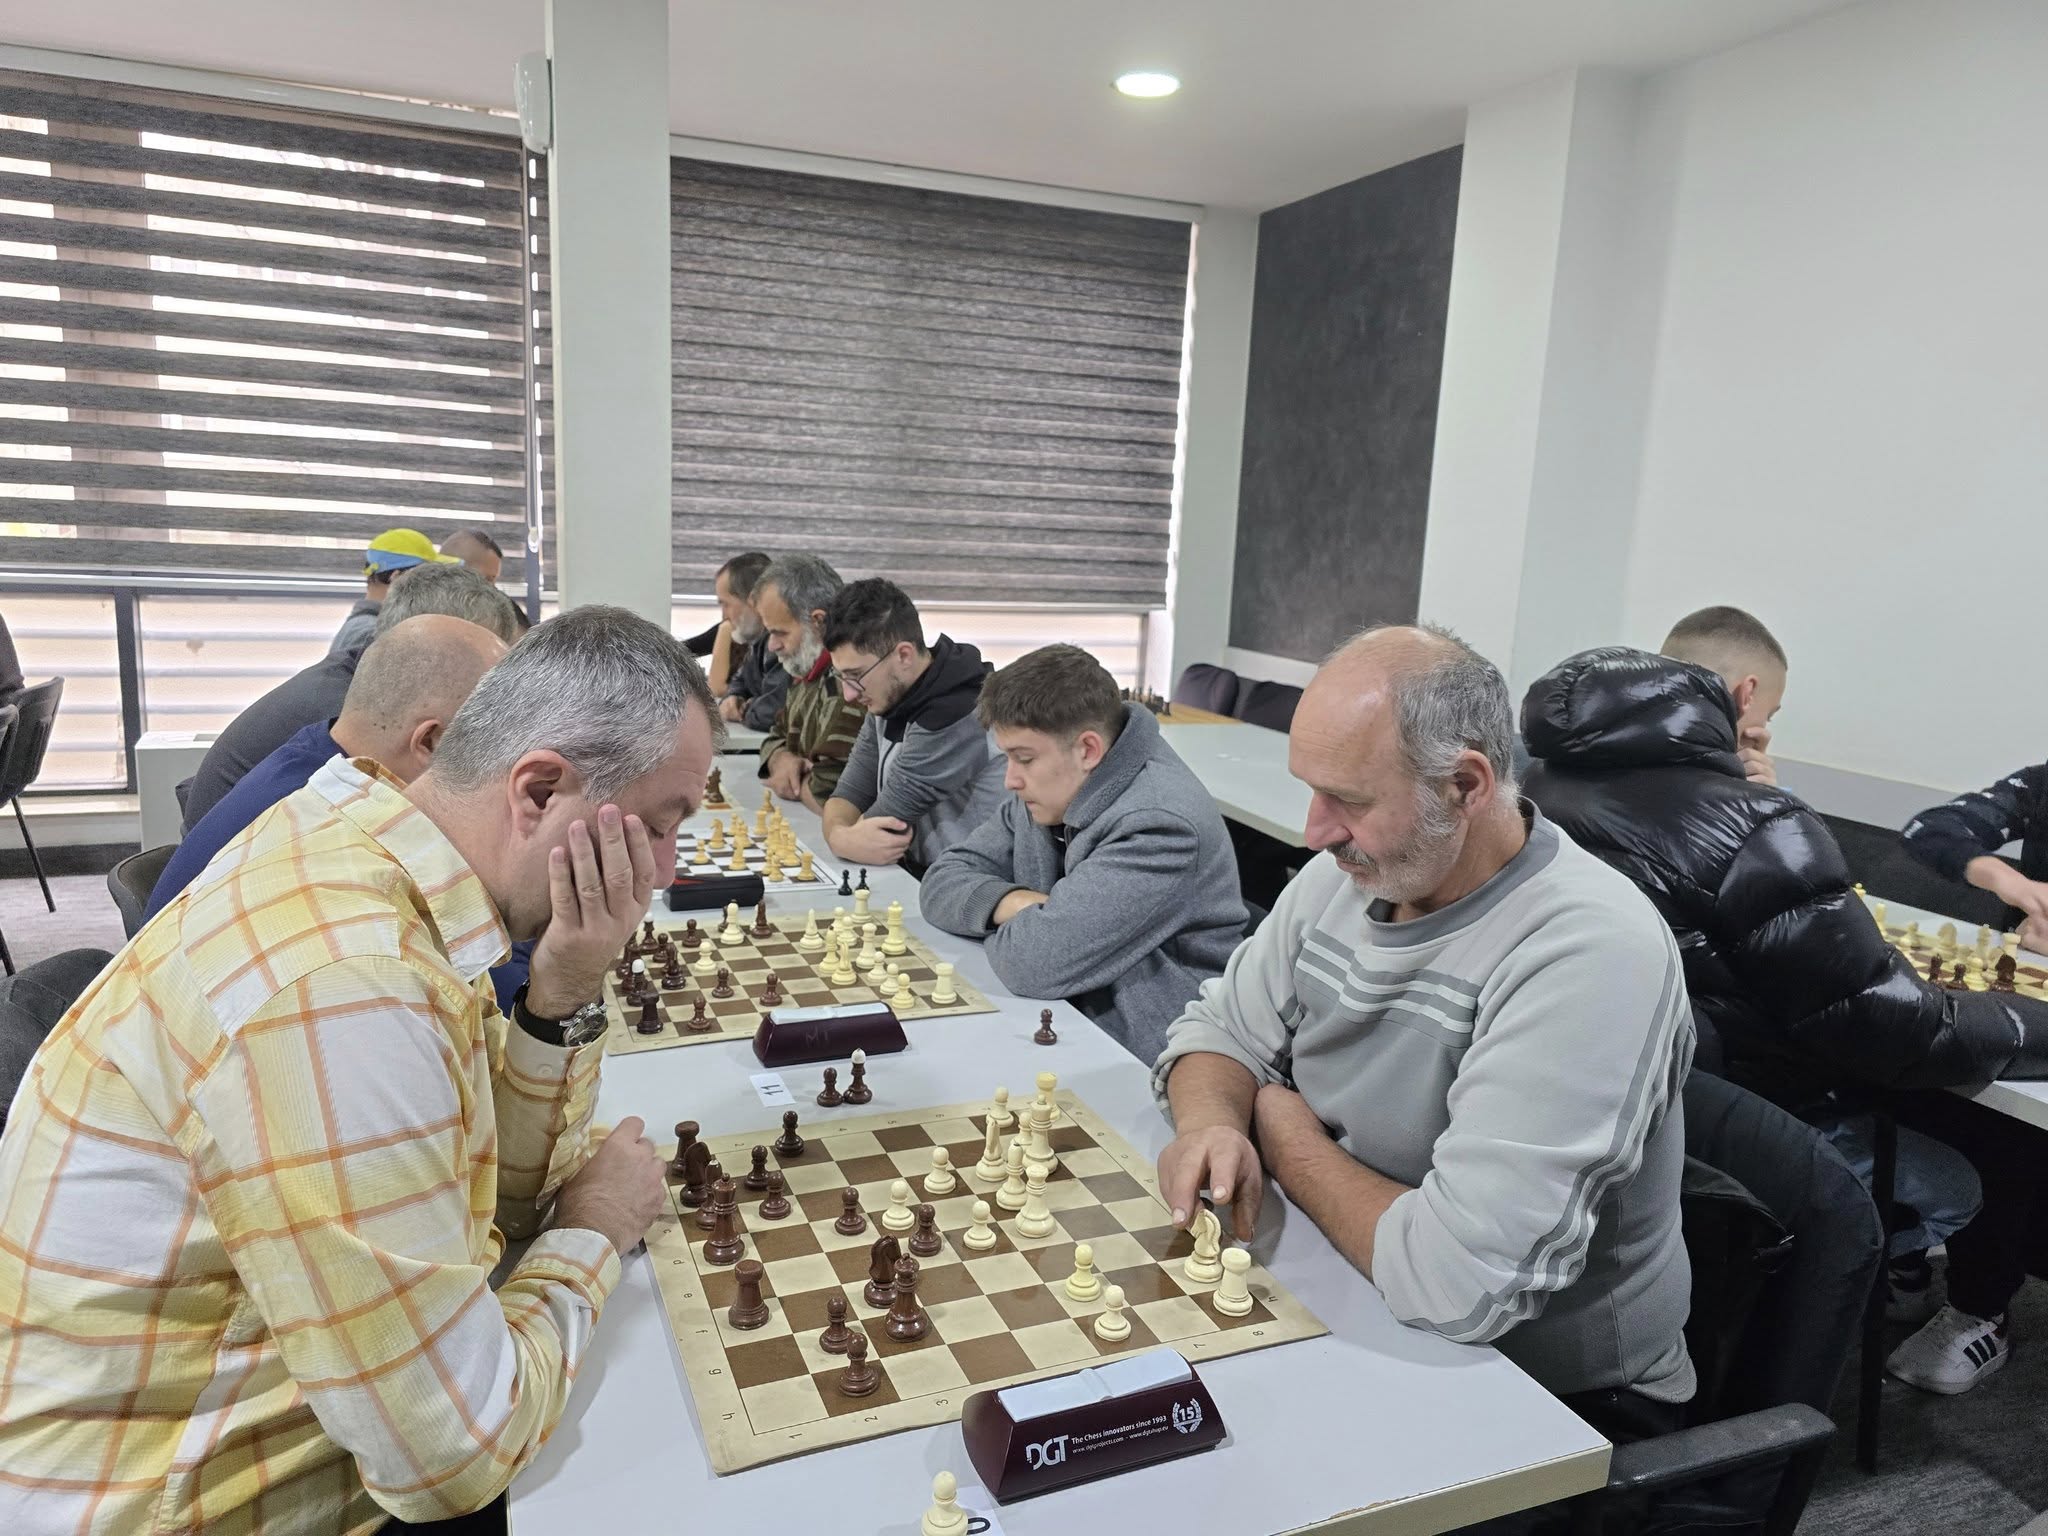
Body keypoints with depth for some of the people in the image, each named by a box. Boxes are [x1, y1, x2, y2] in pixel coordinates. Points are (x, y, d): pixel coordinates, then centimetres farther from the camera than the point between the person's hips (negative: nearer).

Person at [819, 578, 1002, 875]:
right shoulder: (890, 699, 6)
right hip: (914, 879, 8)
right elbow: (851, 792, 5)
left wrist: (843, 838, -2)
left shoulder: (956, 719, -23)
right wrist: (838, 835, -14)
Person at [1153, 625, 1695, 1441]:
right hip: (1351, 1314, 6)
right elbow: (1219, 1031, 7)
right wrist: (1212, 1126, -17)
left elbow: (1459, 1282, -33)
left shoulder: (1588, 954, -28)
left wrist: (1287, 1134, -15)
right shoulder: (1346, 875, -4)